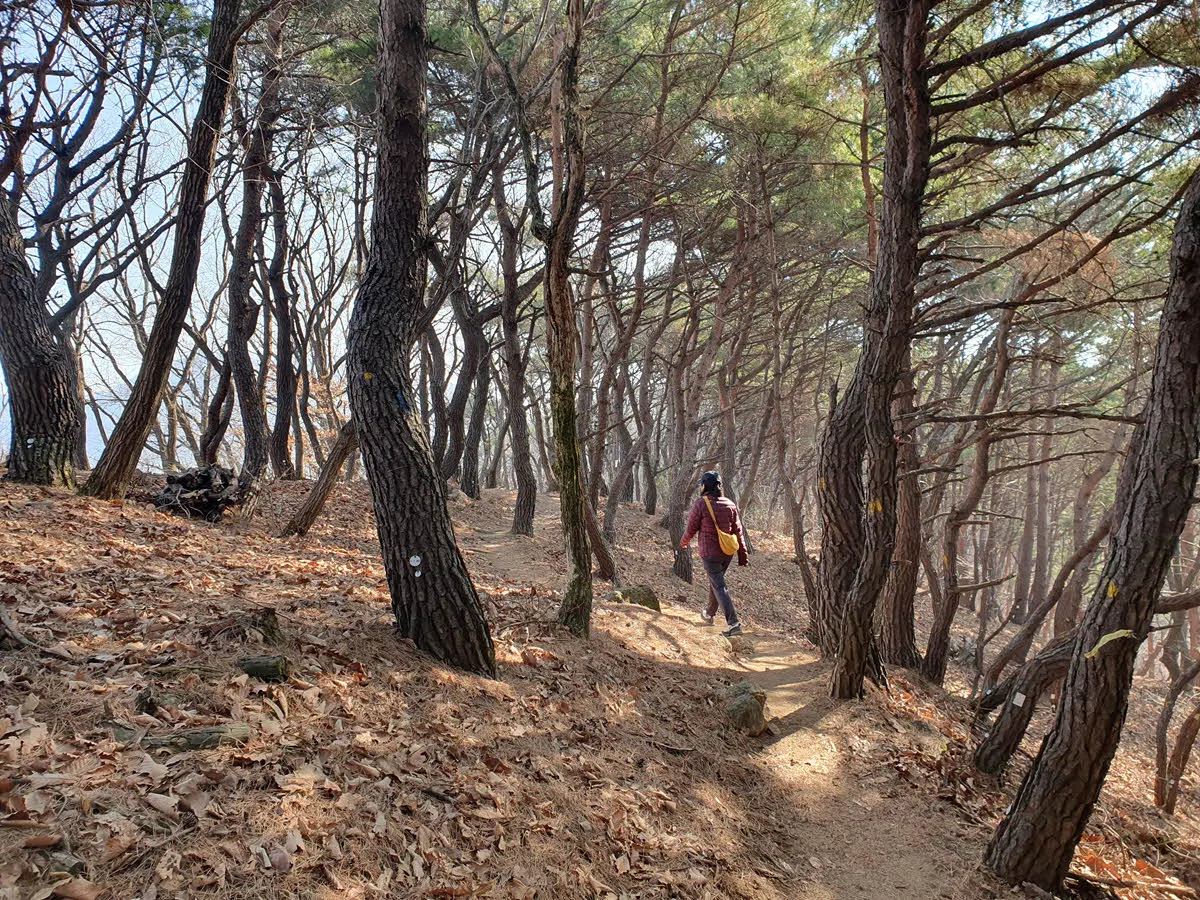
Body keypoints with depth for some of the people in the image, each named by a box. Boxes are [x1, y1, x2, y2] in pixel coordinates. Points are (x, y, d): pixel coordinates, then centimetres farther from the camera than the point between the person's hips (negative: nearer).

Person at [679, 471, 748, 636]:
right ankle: (710, 614, 40)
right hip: (727, 553, 6)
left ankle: (733, 623, -12)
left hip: (710, 553, -6)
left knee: (719, 587, -4)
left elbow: (691, 528, -7)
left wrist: (683, 543, 13)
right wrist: (743, 554, 7)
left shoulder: (701, 503, -12)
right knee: (715, 581, 24)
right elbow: (738, 531, 3)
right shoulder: (730, 504, 3)